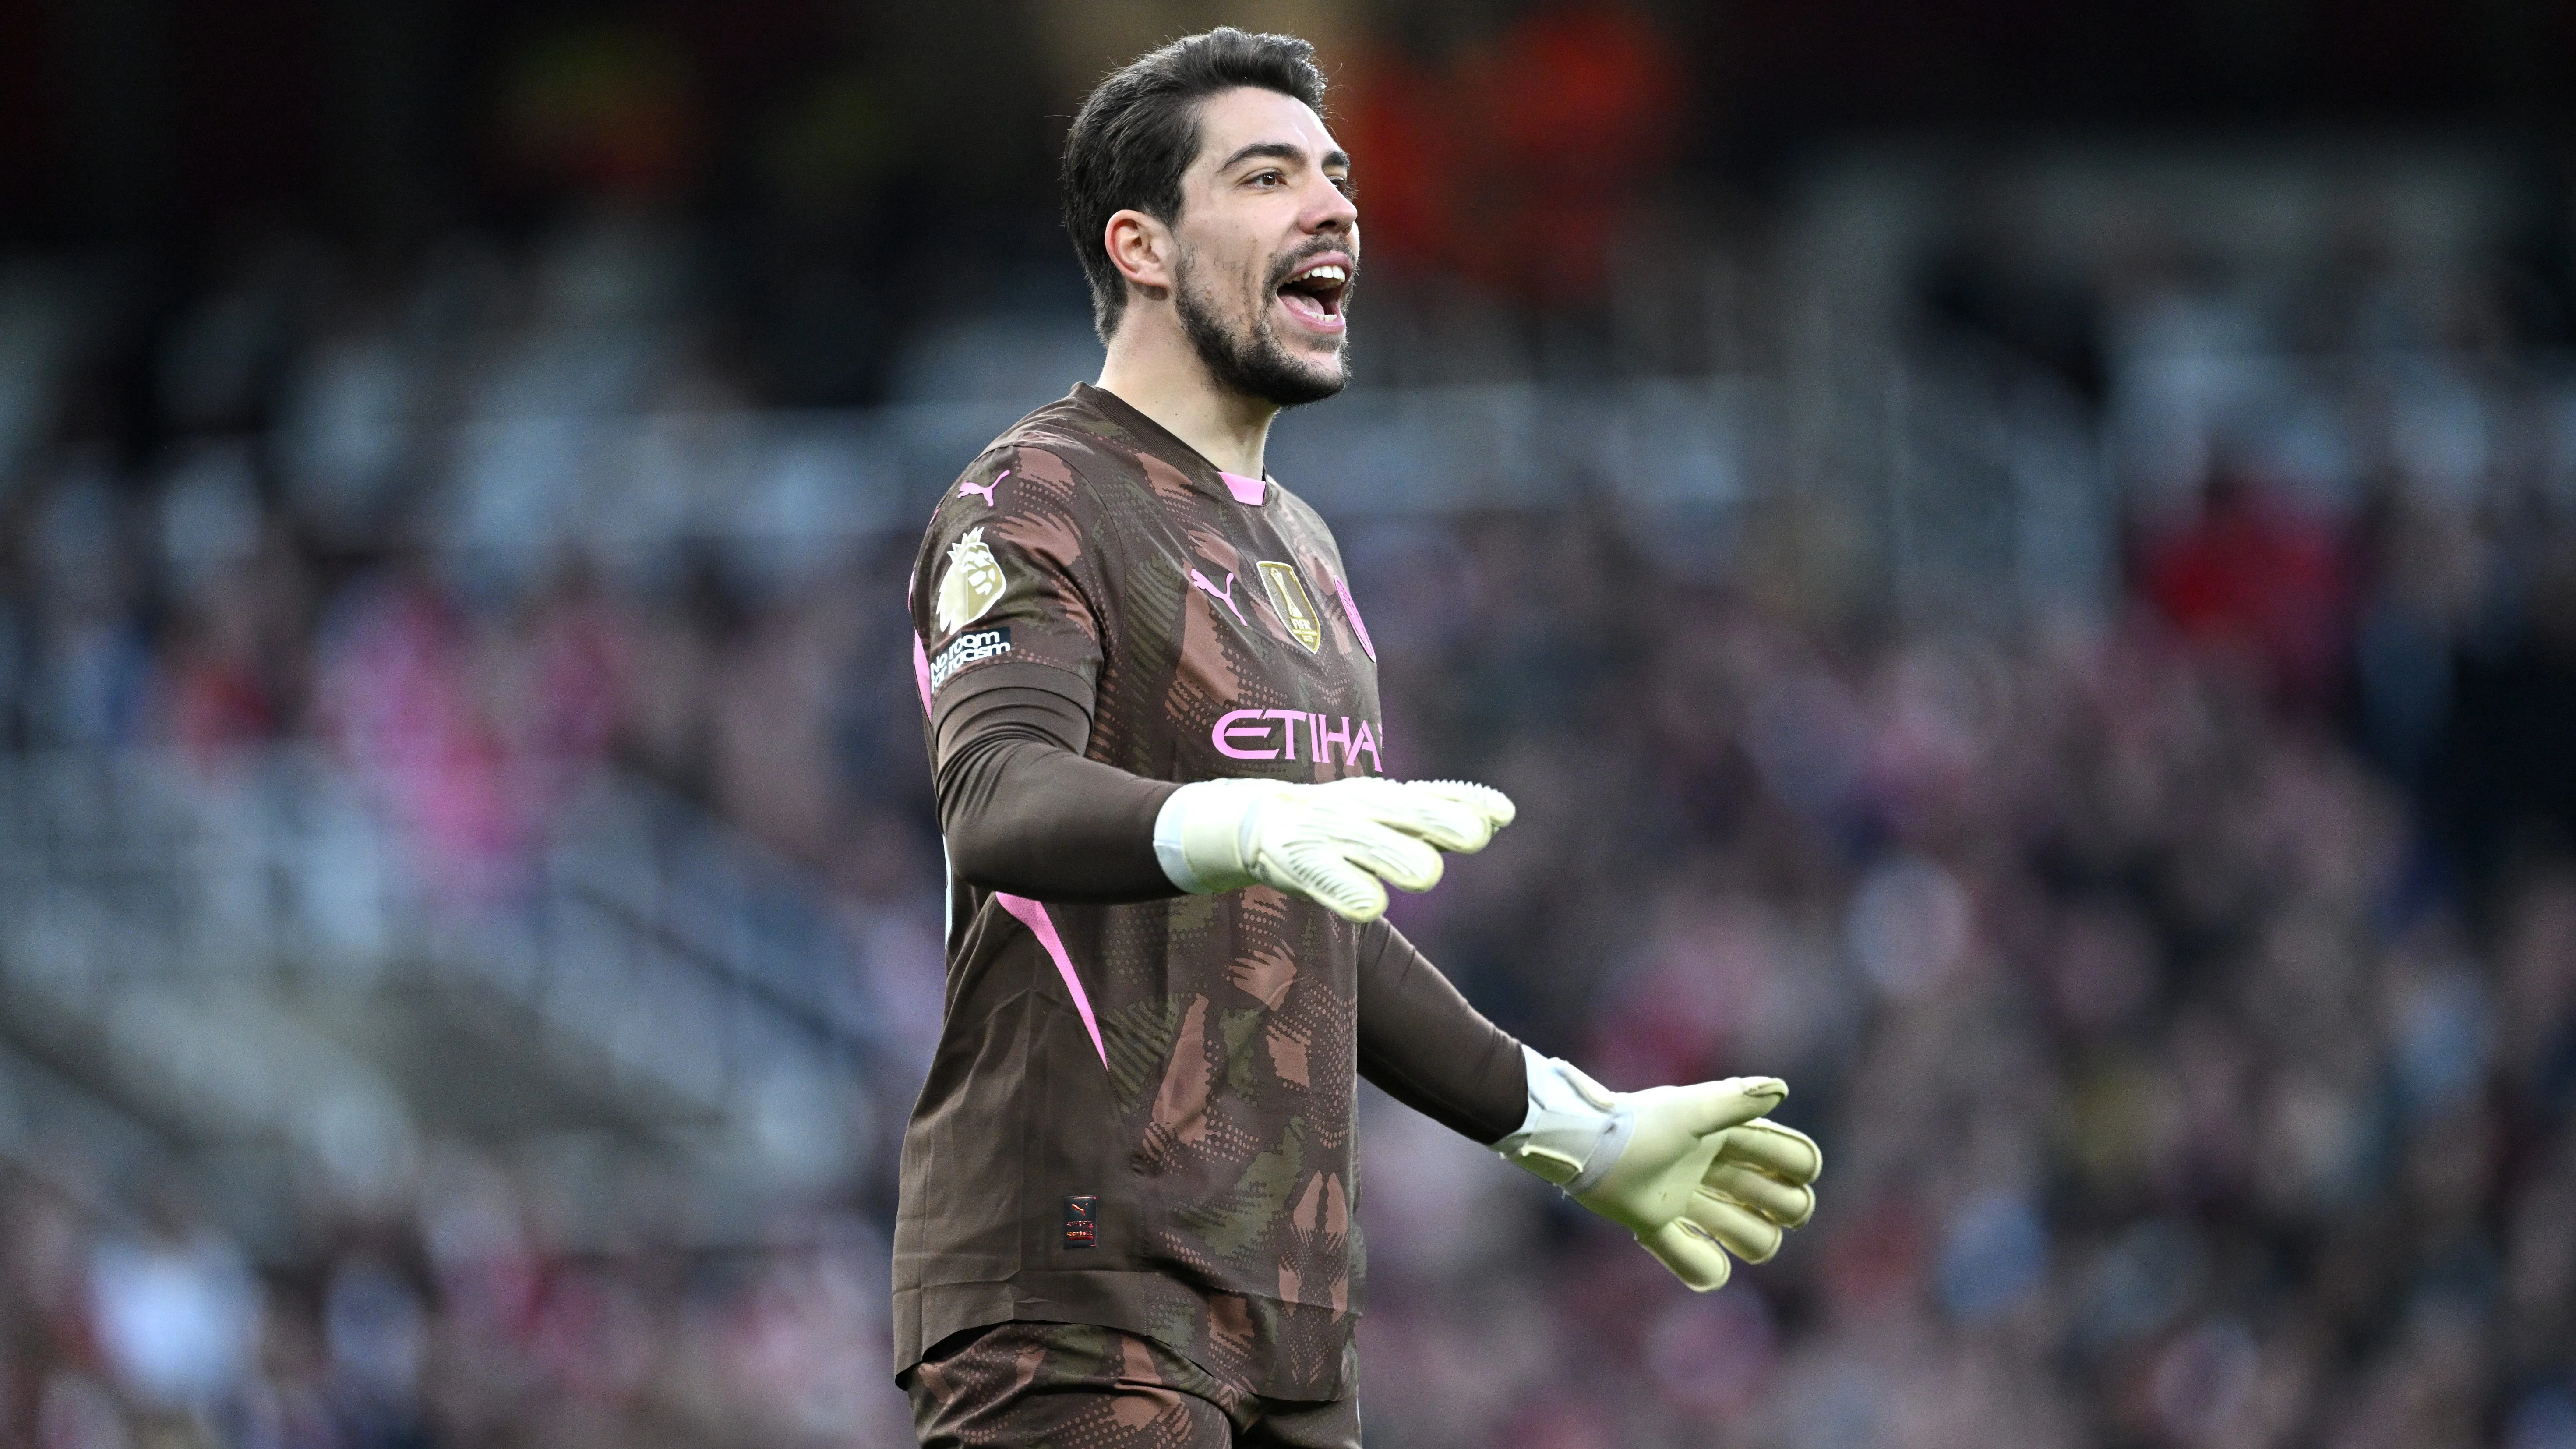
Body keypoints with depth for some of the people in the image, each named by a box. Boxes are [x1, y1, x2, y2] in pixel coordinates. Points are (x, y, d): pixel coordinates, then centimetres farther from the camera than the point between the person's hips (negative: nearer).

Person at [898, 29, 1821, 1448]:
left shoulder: (1297, 550, 24)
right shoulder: (1032, 508, -4)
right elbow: (1000, 800, -25)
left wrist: (1578, 1129, 27)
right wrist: (1245, 825, -44)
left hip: (1284, 1316, 8)